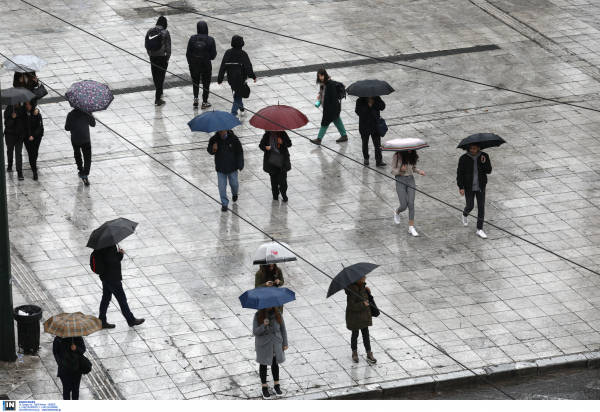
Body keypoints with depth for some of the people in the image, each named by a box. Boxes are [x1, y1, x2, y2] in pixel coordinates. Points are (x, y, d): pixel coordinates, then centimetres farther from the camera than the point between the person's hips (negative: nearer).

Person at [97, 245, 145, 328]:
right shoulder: (111, 247, -28)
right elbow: (112, 262, -29)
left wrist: (118, 253, -1)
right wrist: (120, 254, -16)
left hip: (105, 276, 9)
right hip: (113, 278, -9)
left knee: (106, 298, 18)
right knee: (122, 299, 7)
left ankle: (102, 321, 24)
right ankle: (131, 320, 21)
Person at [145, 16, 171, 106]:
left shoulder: (150, 31, 0)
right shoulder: (165, 33, -12)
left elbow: (146, 45, 7)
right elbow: (168, 46, -11)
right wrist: (167, 58, -1)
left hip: (153, 57, 4)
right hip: (162, 57, -4)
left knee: (155, 75, 19)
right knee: (161, 76, -1)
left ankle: (159, 92, 41)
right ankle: (158, 98, -4)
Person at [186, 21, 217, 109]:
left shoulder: (192, 39, -9)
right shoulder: (210, 40, -14)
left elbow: (188, 53, -2)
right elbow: (213, 54, -7)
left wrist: (190, 63, 11)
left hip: (194, 64, 1)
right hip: (206, 65, -1)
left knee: (195, 82, 23)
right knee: (206, 83, 13)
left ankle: (195, 98, 13)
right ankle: (204, 102, 17)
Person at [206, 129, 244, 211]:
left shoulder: (233, 138, -12)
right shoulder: (214, 139, -9)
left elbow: (239, 152, -4)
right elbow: (209, 151, 0)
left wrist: (240, 165, -4)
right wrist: (213, 149, -26)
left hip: (232, 167, -1)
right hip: (220, 168, 1)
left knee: (234, 183, 13)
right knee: (222, 186, 2)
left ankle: (235, 193, 48)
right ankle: (224, 204, 16)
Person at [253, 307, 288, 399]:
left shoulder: (278, 314, -9)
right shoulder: (258, 316, -16)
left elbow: (283, 329, 1)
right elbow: (255, 332, -17)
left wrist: (285, 343, 1)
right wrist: (264, 325, -34)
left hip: (276, 344, 2)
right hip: (263, 345, -2)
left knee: (275, 364, 16)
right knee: (263, 365, 12)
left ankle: (276, 386, 32)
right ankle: (264, 388, 26)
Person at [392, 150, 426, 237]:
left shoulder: (412, 156, 0)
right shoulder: (398, 156, -12)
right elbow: (393, 171, -7)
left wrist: (419, 171, -7)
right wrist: (400, 170, -27)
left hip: (410, 180, 3)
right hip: (400, 181, -3)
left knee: (411, 204, -5)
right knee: (404, 206, -2)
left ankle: (411, 227, 2)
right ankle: (397, 212, 35)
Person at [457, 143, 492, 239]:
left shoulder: (484, 156, -5)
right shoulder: (464, 158, -11)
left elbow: (489, 171, -5)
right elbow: (459, 173, -6)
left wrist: (484, 163, -23)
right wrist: (460, 187, -9)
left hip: (481, 187, 2)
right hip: (469, 188, -2)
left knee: (481, 207, 2)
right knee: (470, 206, 6)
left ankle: (479, 229, 11)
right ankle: (465, 215, 44)